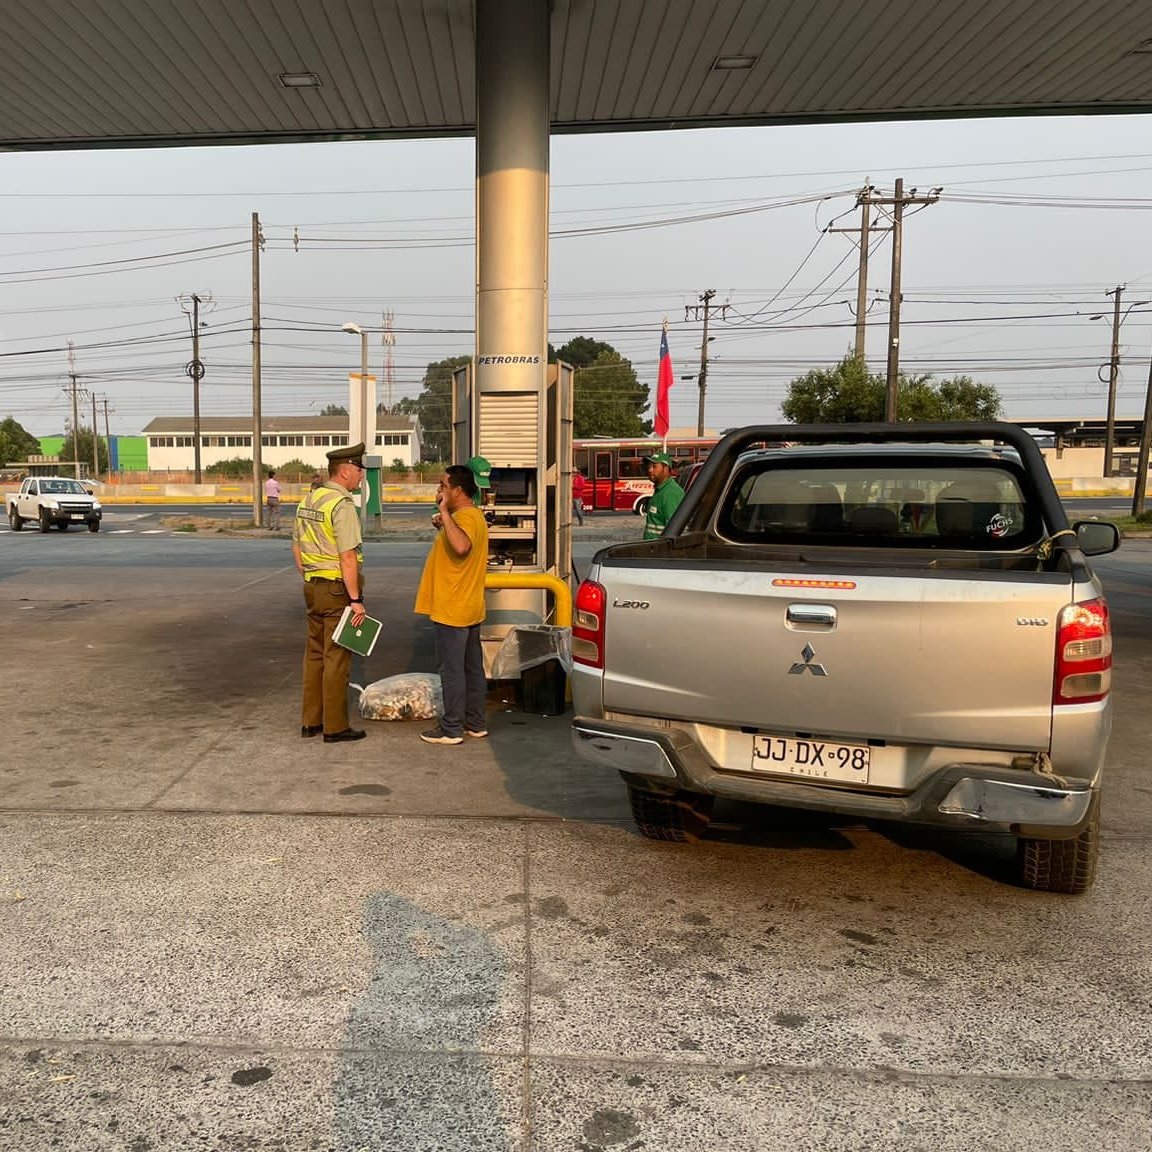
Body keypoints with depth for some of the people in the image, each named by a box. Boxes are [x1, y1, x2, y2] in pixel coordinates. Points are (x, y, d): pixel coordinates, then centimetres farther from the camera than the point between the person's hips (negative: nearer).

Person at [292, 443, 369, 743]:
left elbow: (297, 547, 16)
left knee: (314, 654, 15)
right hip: (338, 589, -8)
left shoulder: (307, 501, 10)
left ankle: (310, 721, 24)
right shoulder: (343, 505, -17)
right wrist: (356, 600, -18)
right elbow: (347, 557, -21)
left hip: (312, 586, 9)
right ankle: (335, 727, 6)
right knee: (336, 658, -1)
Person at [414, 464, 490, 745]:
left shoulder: (464, 516, -18)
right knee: (473, 668, 14)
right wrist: (444, 521, 19)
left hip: (453, 610, -10)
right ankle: (475, 723, 22)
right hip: (470, 608, 10)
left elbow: (461, 546, -39)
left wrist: (444, 512, -30)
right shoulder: (475, 515, 14)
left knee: (452, 670, -2)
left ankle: (451, 729, 5)